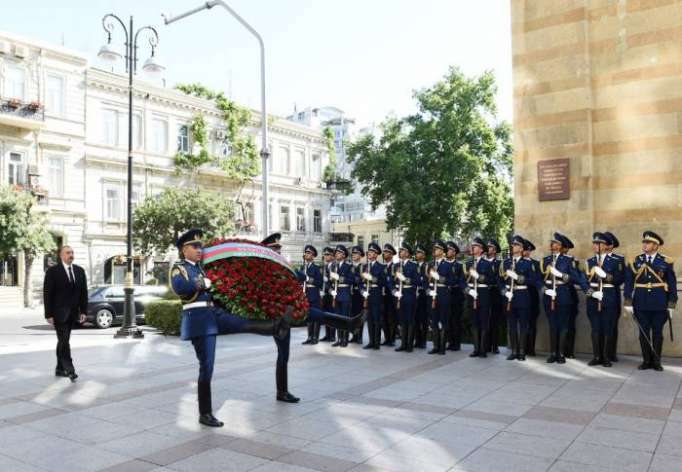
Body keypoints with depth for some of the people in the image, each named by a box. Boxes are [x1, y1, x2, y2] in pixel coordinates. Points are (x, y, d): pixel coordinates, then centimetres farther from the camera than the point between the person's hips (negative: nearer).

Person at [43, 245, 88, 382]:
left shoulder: (80, 271, 8)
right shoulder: (52, 271, -6)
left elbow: (84, 292, 9)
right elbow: (47, 294, -7)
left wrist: (83, 311, 3)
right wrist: (48, 314, -12)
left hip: (72, 313, 5)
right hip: (59, 313, -5)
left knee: (63, 341, 13)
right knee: (64, 341, -11)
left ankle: (60, 369, 21)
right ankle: (69, 370, -13)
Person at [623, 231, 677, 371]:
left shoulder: (666, 262, 0)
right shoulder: (634, 261, 2)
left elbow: (672, 284, 2)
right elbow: (628, 283, 0)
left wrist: (671, 305, -2)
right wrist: (628, 302, -5)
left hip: (660, 304, -1)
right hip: (641, 304, 1)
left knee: (657, 333, 6)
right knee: (643, 333, 5)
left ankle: (656, 361, 17)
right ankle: (646, 360, 15)